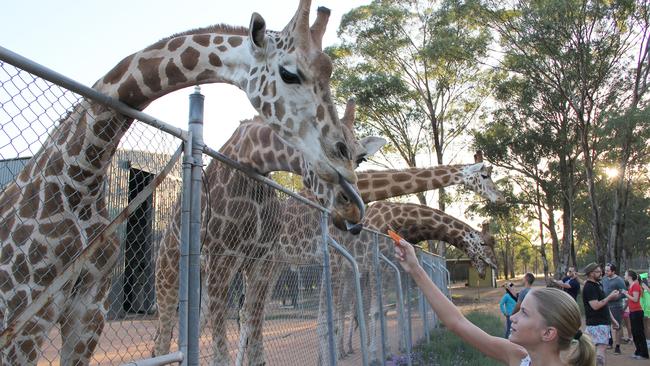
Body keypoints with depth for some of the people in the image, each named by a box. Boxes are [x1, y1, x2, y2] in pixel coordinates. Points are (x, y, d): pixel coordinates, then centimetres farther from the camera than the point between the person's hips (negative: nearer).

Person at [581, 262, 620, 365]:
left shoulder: (598, 284, 15)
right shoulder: (589, 287, -16)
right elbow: (595, 306, -24)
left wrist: (612, 319, 21)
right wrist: (610, 297, -17)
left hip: (603, 322, 9)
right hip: (597, 324, -9)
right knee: (601, 348, -12)